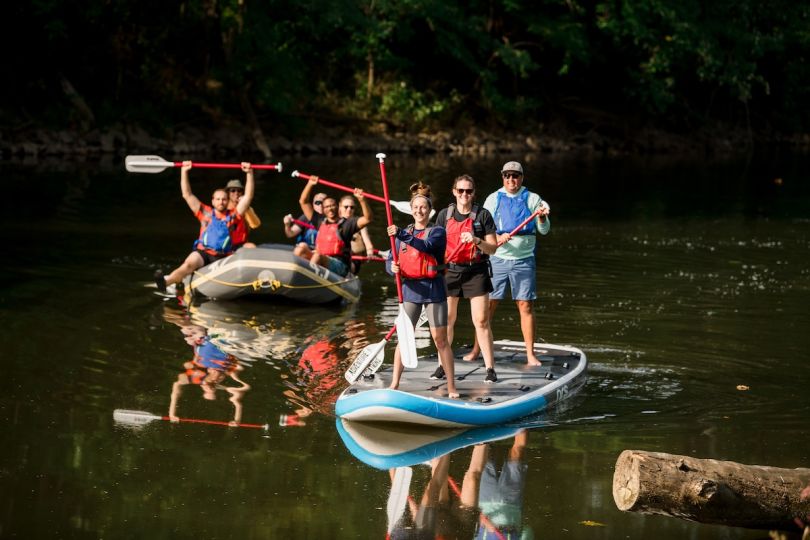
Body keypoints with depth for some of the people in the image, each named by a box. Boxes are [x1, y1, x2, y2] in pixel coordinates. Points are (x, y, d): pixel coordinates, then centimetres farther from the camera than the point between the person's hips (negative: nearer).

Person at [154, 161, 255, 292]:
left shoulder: (233, 216, 16)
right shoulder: (205, 213, 17)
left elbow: (248, 197, 12)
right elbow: (187, 195, 14)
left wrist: (249, 173, 6)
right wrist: (184, 172, 9)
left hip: (223, 257, 4)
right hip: (202, 252, -4)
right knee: (189, 264, -35)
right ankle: (165, 281, -55)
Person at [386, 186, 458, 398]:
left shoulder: (437, 232, -1)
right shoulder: (403, 234, 12)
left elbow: (425, 246, -23)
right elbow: (389, 260, 7)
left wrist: (401, 235, -35)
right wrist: (393, 267, -17)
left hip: (433, 289, -3)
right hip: (410, 289, 3)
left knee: (440, 338, -2)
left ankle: (451, 387, 2)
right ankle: (394, 384, 3)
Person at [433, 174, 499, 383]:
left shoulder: (483, 215, 0)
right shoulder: (444, 215, 7)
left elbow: (493, 248, -1)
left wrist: (476, 240, -19)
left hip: (476, 272, -2)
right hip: (450, 271, 2)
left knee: (481, 321, -6)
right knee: (446, 320, 4)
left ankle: (490, 368, -1)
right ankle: (442, 365, 15)